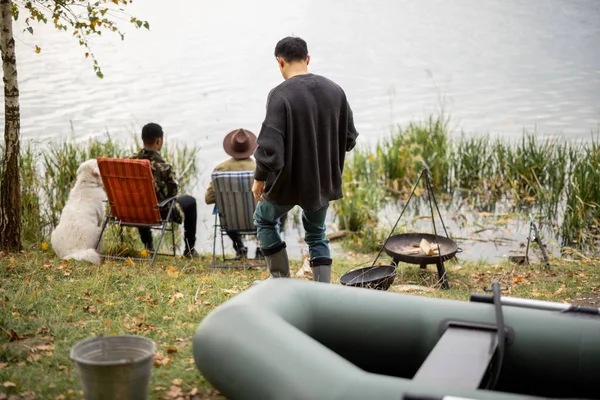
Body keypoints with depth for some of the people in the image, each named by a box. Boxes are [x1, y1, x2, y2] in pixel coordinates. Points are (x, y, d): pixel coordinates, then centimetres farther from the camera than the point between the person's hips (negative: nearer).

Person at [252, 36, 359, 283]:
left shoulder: (280, 95, -20)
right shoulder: (334, 90, -3)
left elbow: (270, 146, -24)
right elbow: (350, 138, 4)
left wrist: (259, 179, -8)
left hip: (289, 180, -5)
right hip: (324, 181, 5)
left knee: (264, 220, 24)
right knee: (316, 234, 24)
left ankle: (282, 282, 23)